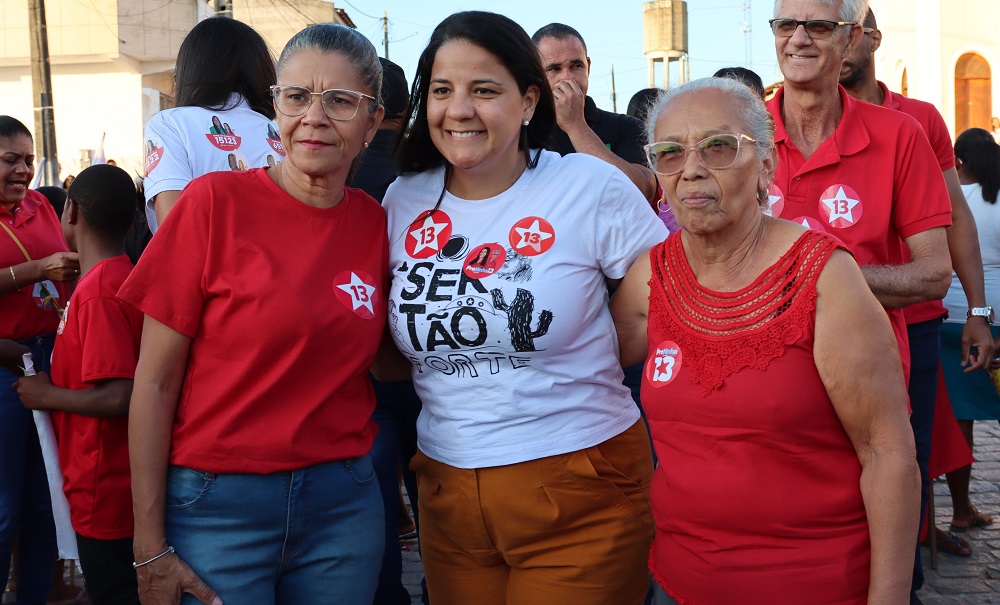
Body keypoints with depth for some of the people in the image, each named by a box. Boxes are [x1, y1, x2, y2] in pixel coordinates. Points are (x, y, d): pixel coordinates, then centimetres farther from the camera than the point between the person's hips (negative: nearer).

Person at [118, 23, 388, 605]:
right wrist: (150, 547, -9)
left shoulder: (375, 223, 2)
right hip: (220, 505, -3)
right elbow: (155, 382, -8)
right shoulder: (216, 201, -10)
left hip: (343, 505, 4)